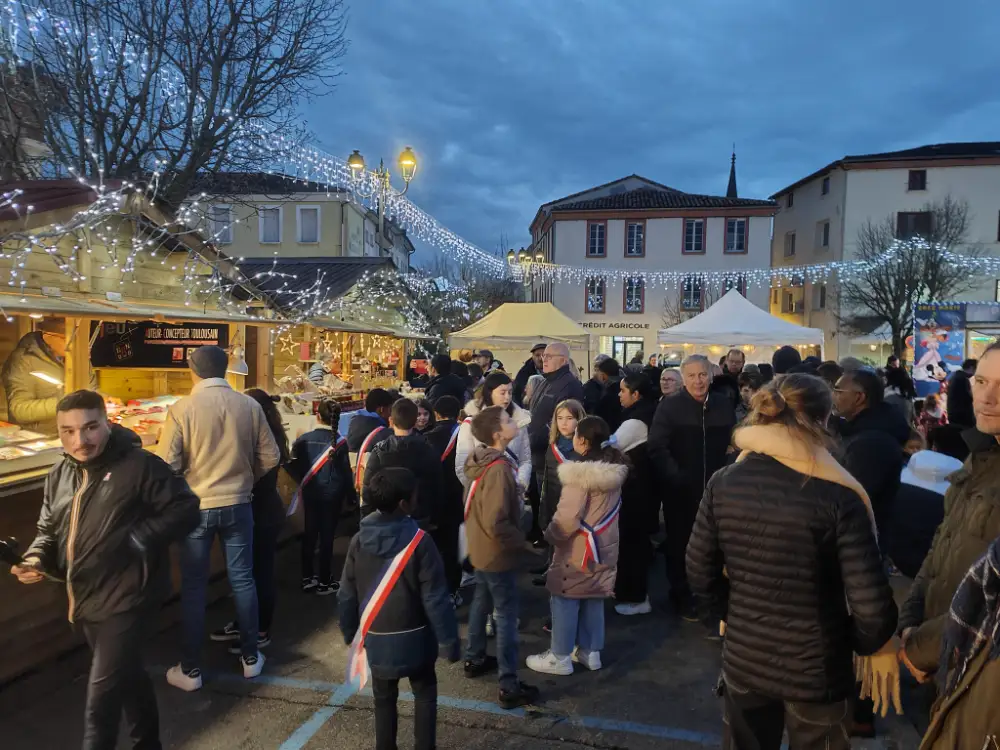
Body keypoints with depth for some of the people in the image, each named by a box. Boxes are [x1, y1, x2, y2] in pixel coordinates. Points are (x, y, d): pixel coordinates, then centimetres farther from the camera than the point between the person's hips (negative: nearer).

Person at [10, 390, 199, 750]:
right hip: (86, 601, 8)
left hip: (126, 601, -8)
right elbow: (49, 530, 16)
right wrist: (36, 559, -4)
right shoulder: (59, 476, 6)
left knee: (101, 701, -6)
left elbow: (186, 509, -16)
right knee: (128, 676, 25)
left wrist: (138, 539, -23)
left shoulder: (139, 466, -17)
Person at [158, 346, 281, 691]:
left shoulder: (182, 409, -13)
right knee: (242, 579, 14)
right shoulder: (250, 406, -4)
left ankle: (190, 669, 21)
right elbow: (270, 457, 0)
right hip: (238, 505, 2)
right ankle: (250, 657, 26)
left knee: (193, 587, 10)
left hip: (195, 507, -2)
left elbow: (166, 464, -12)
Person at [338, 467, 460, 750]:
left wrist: (349, 631, 16)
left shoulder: (359, 541, -9)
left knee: (384, 699, 20)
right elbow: (436, 599, -17)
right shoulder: (418, 540, -20)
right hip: (414, 638, -3)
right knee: (425, 695, 18)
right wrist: (449, 641, -8)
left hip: (377, 639, 3)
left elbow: (347, 595, 1)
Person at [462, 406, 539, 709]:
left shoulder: (480, 460, -1)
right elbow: (496, 523, -32)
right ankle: (509, 687, 11)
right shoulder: (498, 469, -30)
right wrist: (520, 539, -16)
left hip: (480, 548, 9)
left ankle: (474, 659, 41)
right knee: (507, 616, 2)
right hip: (497, 553, -9)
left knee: (481, 603, 24)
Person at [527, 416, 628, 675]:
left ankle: (560, 657, 16)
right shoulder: (615, 469, -1)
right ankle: (590, 652, 29)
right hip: (603, 547, 7)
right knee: (594, 600, 18)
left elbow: (567, 519, -24)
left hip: (577, 549, -7)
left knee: (565, 600, 6)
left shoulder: (580, 474, -24)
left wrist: (550, 534, -7)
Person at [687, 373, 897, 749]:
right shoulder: (839, 498, -20)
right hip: (817, 670, -2)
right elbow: (873, 610, -21)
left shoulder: (723, 483, -10)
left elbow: (700, 573, -3)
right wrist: (860, 644, 0)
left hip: (742, 658, 3)